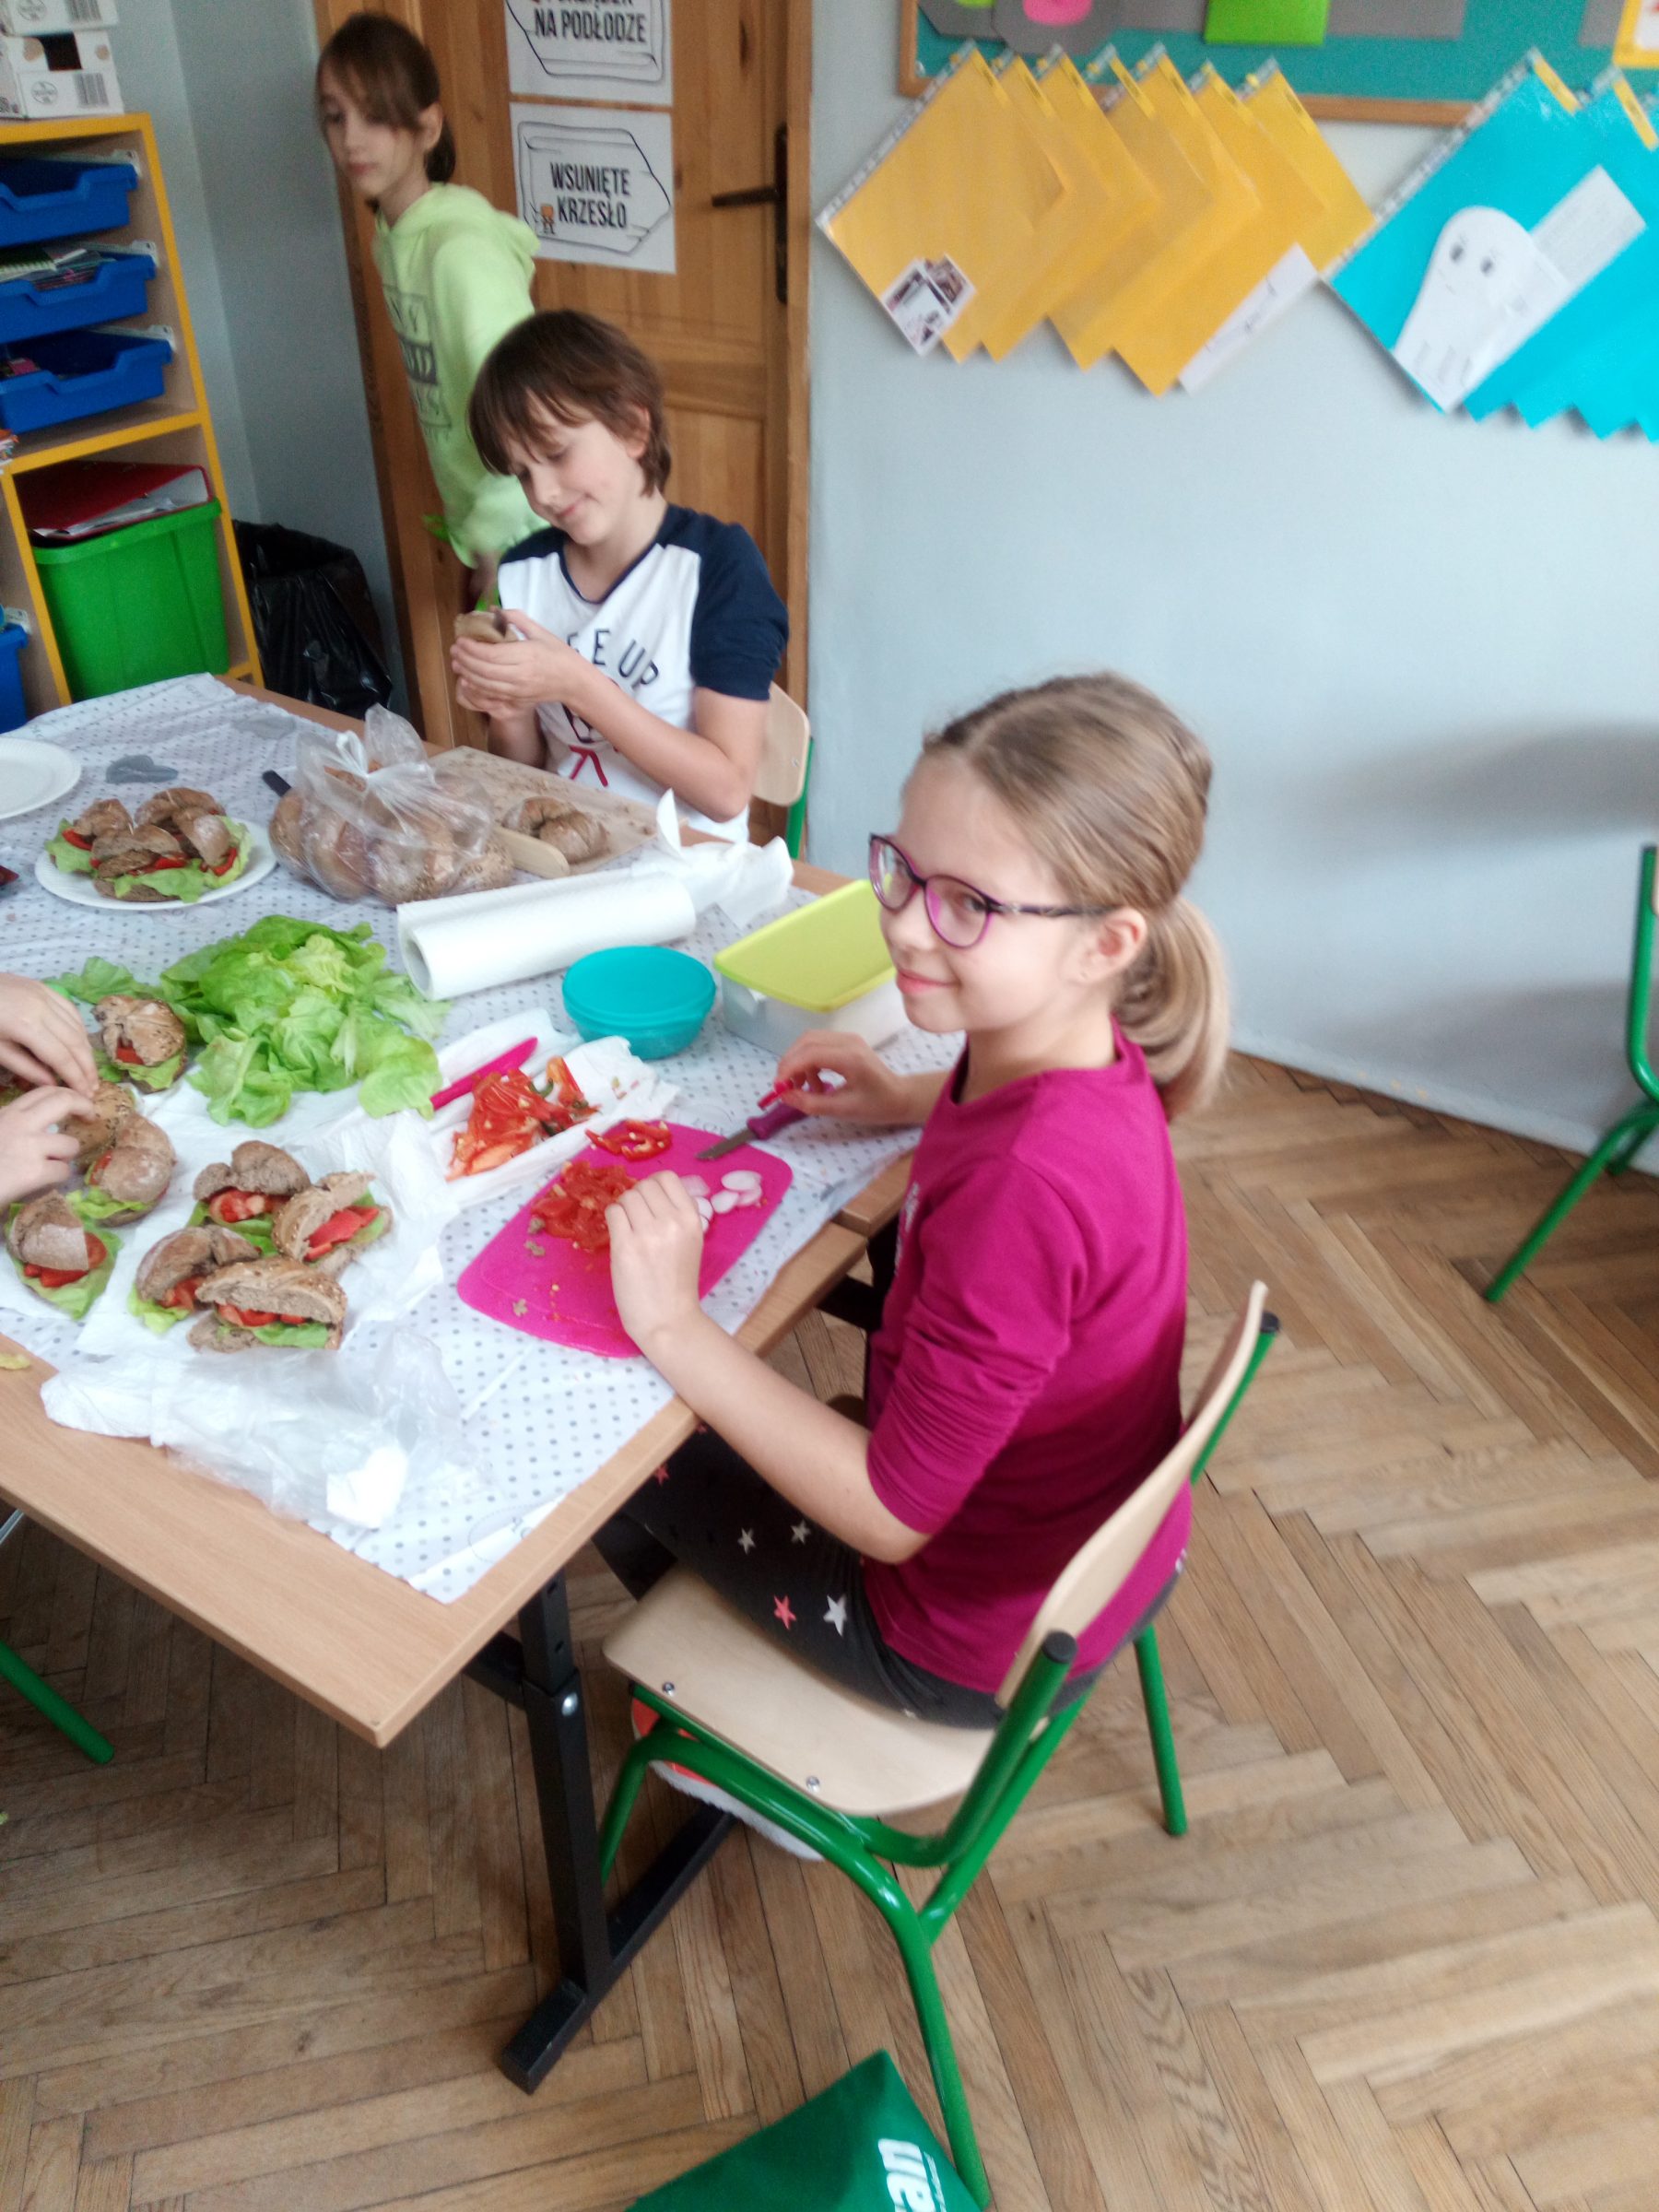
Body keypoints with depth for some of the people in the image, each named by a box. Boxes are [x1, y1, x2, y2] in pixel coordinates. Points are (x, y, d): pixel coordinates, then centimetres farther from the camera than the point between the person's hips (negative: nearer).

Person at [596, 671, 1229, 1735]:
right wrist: (911, 1100, 0)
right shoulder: (1088, 1050, -14)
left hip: (984, 1660, -7)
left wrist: (676, 1328, -27)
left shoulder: (1026, 1187, -40)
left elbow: (891, 1515, -29)